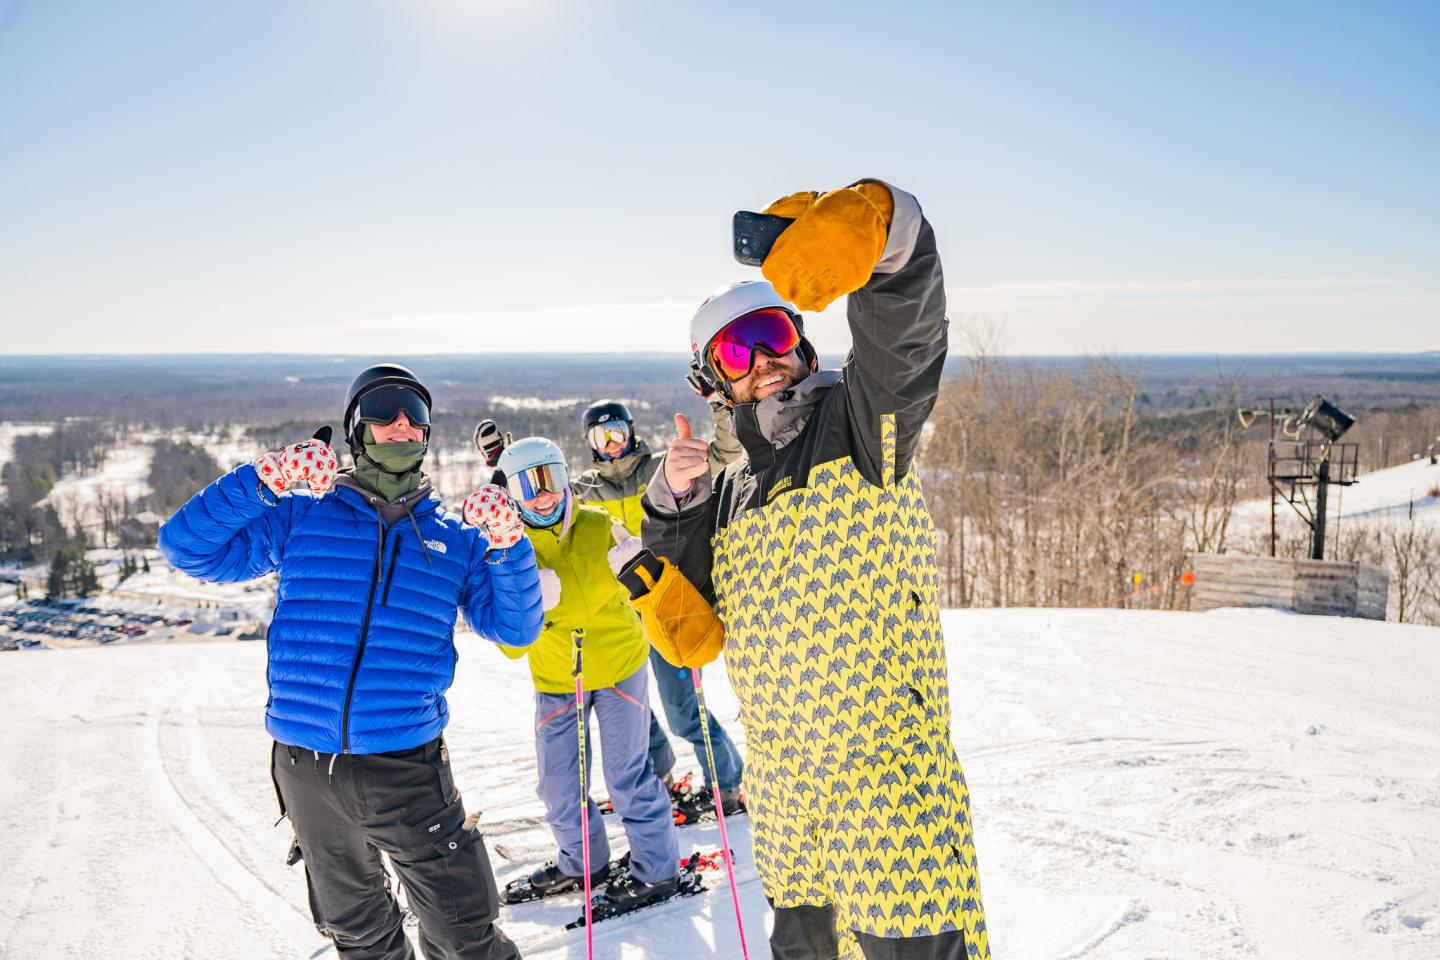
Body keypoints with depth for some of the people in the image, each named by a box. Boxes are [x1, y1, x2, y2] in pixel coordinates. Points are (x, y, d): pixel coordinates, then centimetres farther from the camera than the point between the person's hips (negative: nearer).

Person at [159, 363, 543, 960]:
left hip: (408, 766, -1)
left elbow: (515, 628, 0)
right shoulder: (302, 517, 3)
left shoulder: (455, 537, 4)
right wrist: (263, 480, -14)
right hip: (307, 770, 1)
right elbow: (188, 547, -2)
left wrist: (507, 545, -16)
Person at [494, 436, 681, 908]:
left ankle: (657, 868, 24)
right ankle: (581, 861, 38)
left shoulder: (598, 525, -12)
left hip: (618, 666, -3)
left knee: (628, 774, 4)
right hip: (554, 681, 3)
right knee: (557, 785, 13)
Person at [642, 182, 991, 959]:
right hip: (782, 789, 6)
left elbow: (904, 330, -22)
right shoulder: (729, 491, 14)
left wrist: (868, 227, -44)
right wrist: (673, 503, -3)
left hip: (884, 774, -6)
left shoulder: (860, 422, -3)